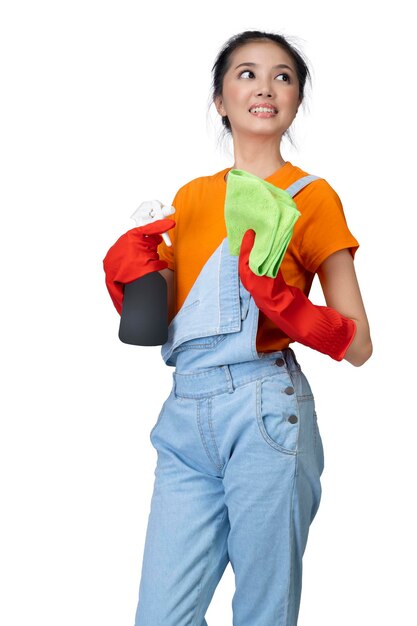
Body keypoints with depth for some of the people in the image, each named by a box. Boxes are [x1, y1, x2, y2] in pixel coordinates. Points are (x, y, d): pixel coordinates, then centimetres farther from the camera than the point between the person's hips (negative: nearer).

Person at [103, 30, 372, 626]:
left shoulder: (311, 196, 4)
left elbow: (358, 345, -1)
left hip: (264, 414, -4)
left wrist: (286, 304, -17)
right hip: (185, 419, 4)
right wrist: (134, 275, 1)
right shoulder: (191, 198, 17)